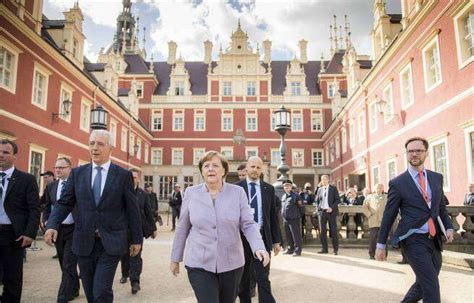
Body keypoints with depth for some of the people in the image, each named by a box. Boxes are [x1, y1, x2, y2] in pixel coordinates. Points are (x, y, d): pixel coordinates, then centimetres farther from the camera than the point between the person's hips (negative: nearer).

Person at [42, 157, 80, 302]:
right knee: (64, 264, 16)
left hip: (74, 230, -6)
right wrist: (47, 221, -1)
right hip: (57, 229, 6)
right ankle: (74, 290, 33)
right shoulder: (51, 187, 9)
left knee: (68, 265, -6)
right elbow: (47, 207, 15)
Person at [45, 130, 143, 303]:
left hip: (111, 243, -3)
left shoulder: (123, 175, -2)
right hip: (84, 242, 3)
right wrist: (52, 225, -14)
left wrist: (137, 239, 3)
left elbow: (132, 209, 0)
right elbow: (64, 203, 5)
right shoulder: (77, 173, 6)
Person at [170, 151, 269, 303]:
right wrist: (175, 258, 10)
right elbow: (182, 228, 5)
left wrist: (259, 248, -23)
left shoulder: (238, 192, -5)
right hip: (199, 264, -1)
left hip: (231, 263, 1)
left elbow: (248, 224, -6)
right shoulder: (191, 193, -2)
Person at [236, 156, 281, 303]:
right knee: (243, 277, 13)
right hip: (242, 237, 0)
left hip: (262, 237, 1)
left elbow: (273, 216, 8)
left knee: (263, 278, -1)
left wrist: (276, 240, 6)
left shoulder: (269, 189, 6)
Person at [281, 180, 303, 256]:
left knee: (296, 235, -5)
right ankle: (290, 249, 23)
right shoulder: (283, 196, 16)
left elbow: (300, 205, -3)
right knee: (288, 236, 13)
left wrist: (299, 214, -7)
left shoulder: (295, 195, -3)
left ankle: (297, 250, 2)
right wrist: (283, 216, 15)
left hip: (294, 219, -7)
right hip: (286, 219, 7)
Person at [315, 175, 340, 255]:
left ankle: (335, 249, 8)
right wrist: (318, 207, -2)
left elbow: (338, 200, -5)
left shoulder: (333, 188, 0)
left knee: (333, 230, -1)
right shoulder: (320, 189, 12)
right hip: (322, 211, 4)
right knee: (323, 231, 5)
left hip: (331, 211, -4)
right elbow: (317, 200, 18)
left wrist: (332, 207, -16)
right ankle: (324, 248, 13)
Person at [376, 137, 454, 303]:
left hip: (434, 239, 5)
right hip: (414, 240, -5)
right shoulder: (397, 183, -6)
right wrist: (381, 245, -2)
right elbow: (388, 216, -3)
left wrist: (448, 227, -2)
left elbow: (441, 207, 18)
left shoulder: (437, 177, 9)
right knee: (431, 286, -8)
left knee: (424, 283, 15)